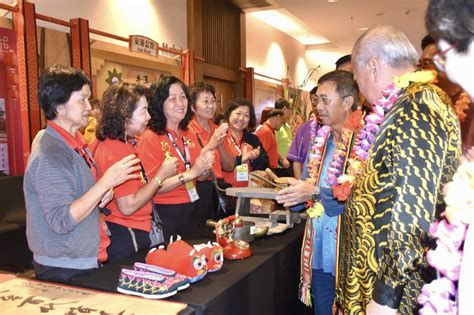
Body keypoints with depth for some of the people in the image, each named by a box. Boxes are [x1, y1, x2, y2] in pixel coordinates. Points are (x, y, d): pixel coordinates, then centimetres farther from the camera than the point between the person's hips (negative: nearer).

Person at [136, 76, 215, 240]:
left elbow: (201, 177, 12)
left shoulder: (189, 134, 6)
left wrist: (205, 168, -10)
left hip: (190, 211, 7)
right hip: (164, 215, -6)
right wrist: (190, 173, -23)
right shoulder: (149, 138, -15)